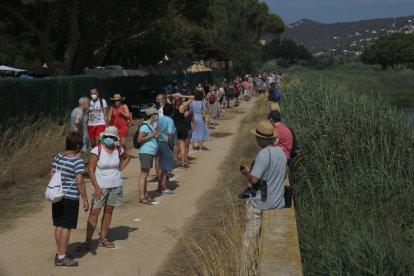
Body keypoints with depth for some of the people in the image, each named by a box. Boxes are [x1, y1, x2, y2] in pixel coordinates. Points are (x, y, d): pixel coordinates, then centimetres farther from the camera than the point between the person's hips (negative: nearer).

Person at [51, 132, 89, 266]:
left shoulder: (58, 157, 4)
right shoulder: (78, 161, -17)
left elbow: (52, 174, 12)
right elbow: (79, 181, -20)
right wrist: (85, 200, -14)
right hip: (70, 197, -7)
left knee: (59, 225, 13)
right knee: (66, 227, 1)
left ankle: (60, 253, 23)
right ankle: (62, 257, 5)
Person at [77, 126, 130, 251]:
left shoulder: (118, 150, 0)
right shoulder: (97, 150, -13)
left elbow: (127, 157, 23)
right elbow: (91, 169, -12)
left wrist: (120, 169, 8)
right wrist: (96, 187, -17)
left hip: (116, 186, 4)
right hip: (101, 186, -4)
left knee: (109, 211, 11)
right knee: (94, 212, -7)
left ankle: (103, 238, 23)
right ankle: (88, 242, -3)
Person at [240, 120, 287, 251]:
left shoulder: (264, 154, -22)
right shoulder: (281, 151, 3)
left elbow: (254, 179, -25)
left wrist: (246, 172, -4)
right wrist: (252, 169, 16)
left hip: (263, 202, -7)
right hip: (279, 201, 7)